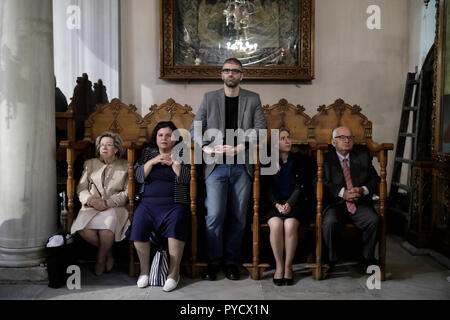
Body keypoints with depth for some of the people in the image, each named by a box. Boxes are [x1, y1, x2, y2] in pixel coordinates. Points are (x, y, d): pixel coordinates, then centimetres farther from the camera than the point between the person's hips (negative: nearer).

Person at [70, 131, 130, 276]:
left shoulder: (125, 166, 9)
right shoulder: (90, 164, 18)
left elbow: (128, 192, 0)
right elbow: (81, 188, 11)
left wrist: (108, 202, -13)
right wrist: (91, 199, -11)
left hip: (114, 207, -2)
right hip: (91, 206, 3)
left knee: (107, 227, -35)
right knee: (83, 228, -29)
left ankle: (101, 258, -5)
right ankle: (108, 252, -3)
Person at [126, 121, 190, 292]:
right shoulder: (148, 153, 20)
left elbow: (186, 178, -2)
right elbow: (138, 176, 7)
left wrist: (173, 161, -5)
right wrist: (153, 161, -3)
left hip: (174, 203, -2)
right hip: (148, 202, 2)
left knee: (176, 224, -32)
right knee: (139, 225, -27)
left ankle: (174, 272, -23)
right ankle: (144, 270, -11)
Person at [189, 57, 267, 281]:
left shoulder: (253, 99, 9)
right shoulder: (209, 98, 10)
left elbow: (260, 130, -1)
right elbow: (195, 129, 8)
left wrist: (239, 148, -14)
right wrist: (206, 148, -10)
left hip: (242, 167, 1)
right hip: (216, 166, 0)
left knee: (238, 217, 5)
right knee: (214, 216, -5)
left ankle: (232, 262, 19)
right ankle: (213, 262, 11)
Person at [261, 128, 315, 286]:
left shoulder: (301, 161, 12)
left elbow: (300, 187, 3)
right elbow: (267, 188, 5)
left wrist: (289, 204, -13)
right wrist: (277, 204, -12)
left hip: (295, 203, 0)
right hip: (273, 204, 0)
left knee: (290, 225, -30)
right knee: (276, 224, -30)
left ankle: (288, 267, -16)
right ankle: (279, 266, -15)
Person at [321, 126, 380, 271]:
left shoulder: (363, 157, 17)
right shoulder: (326, 159, 6)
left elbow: (375, 180, 12)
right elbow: (324, 184, -6)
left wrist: (363, 190, -8)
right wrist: (342, 193, -20)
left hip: (360, 204, 3)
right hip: (335, 204, -3)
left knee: (374, 220, -26)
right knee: (330, 223, -32)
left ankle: (367, 258, -3)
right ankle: (330, 260, -9)